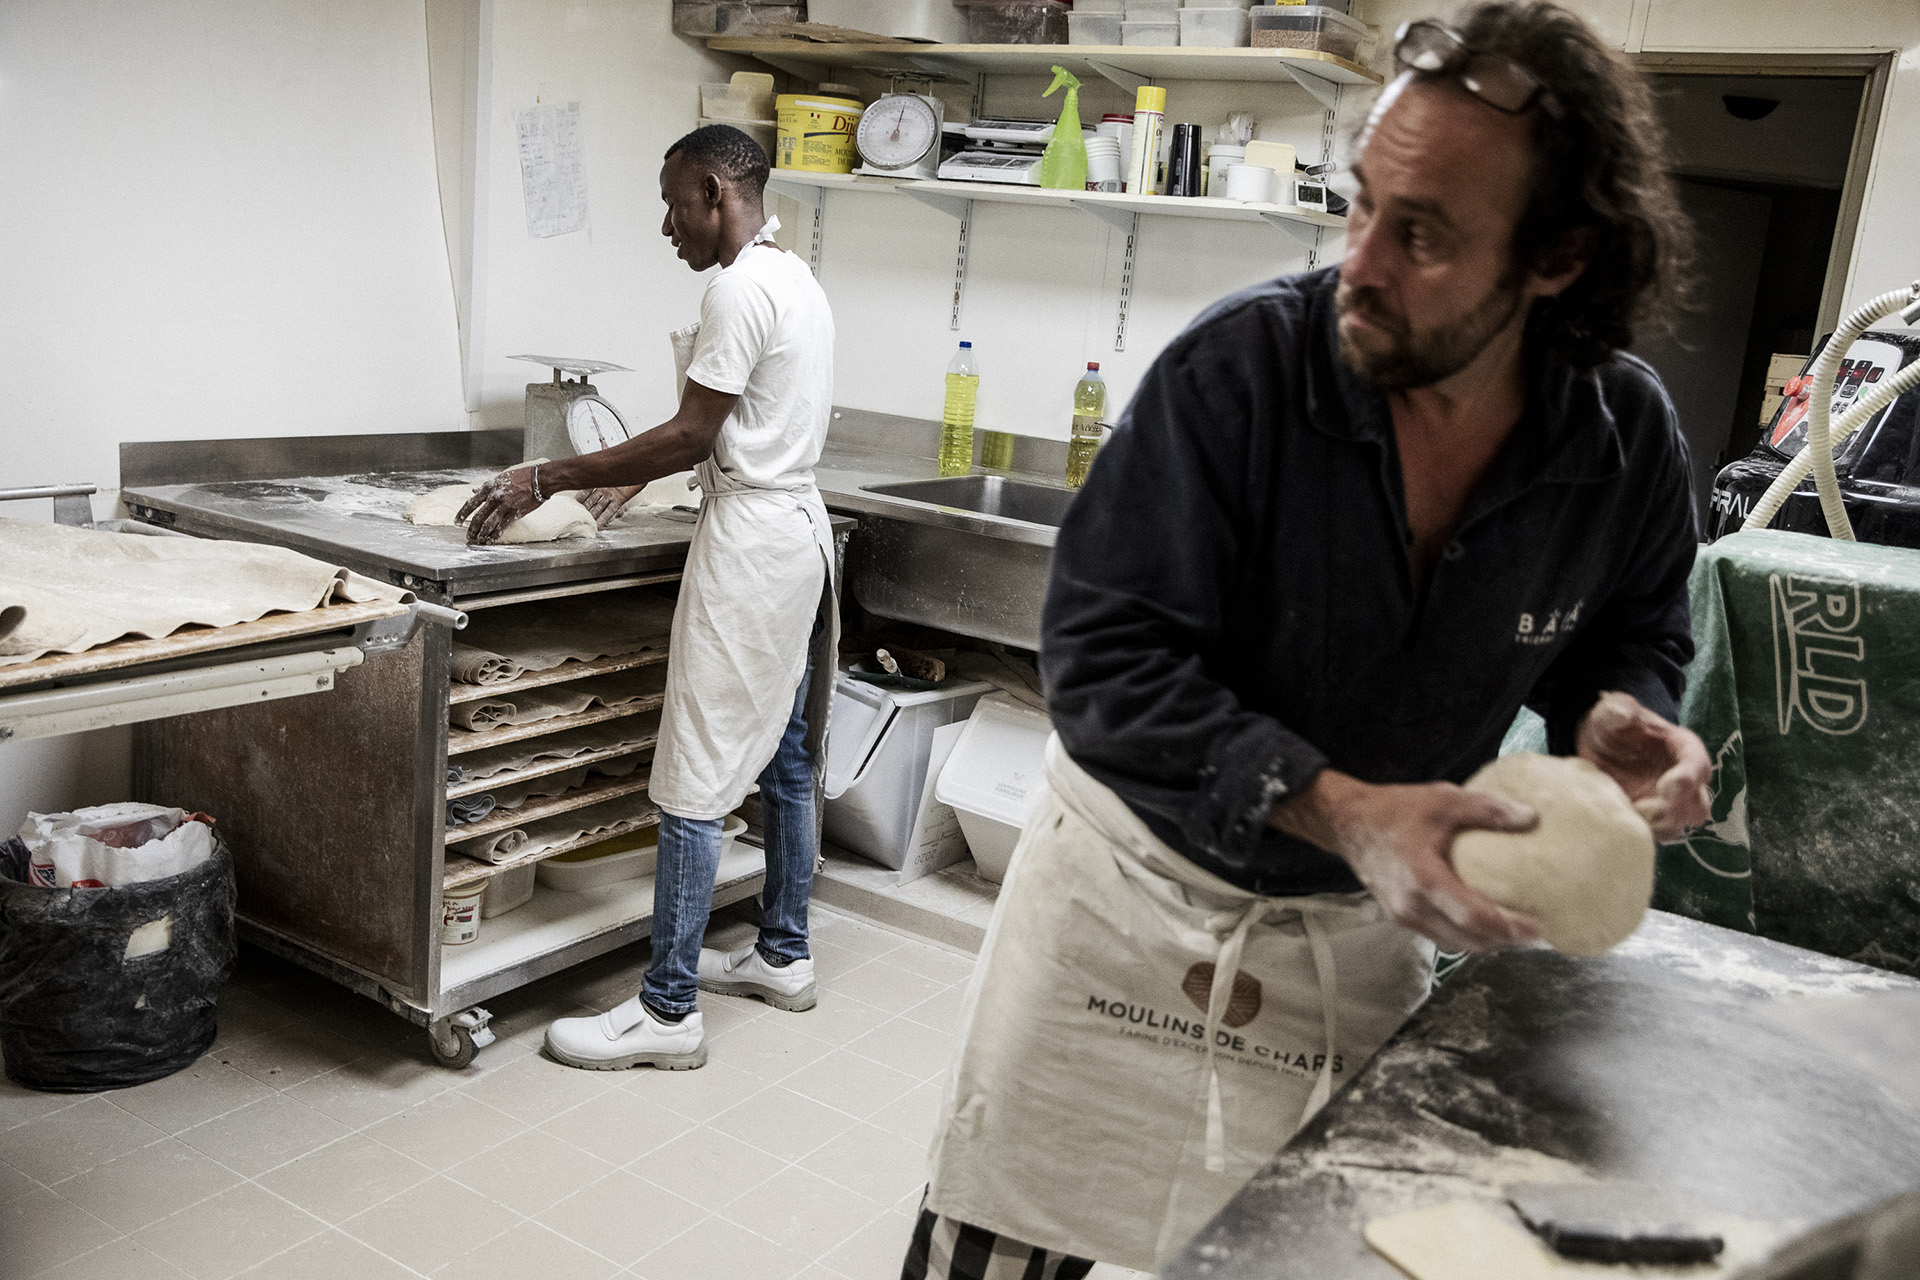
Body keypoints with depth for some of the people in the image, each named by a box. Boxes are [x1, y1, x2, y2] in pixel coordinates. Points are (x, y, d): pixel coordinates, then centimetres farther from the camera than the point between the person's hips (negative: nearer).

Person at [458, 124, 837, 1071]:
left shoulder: (740, 289, -15)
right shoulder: (795, 279, 15)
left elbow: (691, 436, -19)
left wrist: (550, 480, -14)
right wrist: (641, 474, 22)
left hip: (750, 544, -11)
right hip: (798, 531, 11)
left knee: (692, 784, -6)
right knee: (784, 759, 17)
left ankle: (668, 1011, 0)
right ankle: (784, 955, 29)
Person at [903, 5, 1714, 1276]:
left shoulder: (1630, 444, -10)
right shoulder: (1239, 365, -22)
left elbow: (1631, 632, 9)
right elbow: (1107, 652, -22)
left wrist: (1613, 711, -15)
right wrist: (1338, 811, -33)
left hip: (1362, 932, 3)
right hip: (1137, 883, -2)